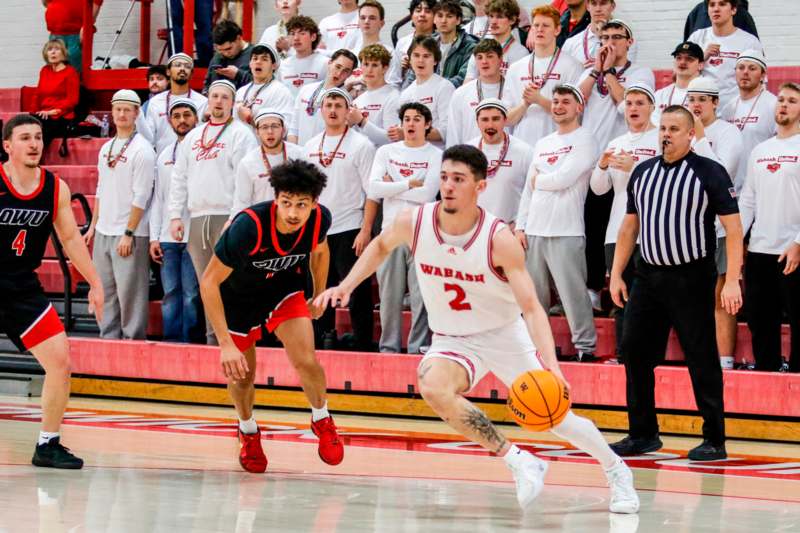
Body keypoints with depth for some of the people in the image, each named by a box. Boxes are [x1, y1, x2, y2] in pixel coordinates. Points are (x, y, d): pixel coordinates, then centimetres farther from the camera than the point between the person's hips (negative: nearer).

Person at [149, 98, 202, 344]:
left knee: (192, 294, -4)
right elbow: (157, 198, 17)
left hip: (194, 237, -5)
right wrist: (154, 237, 10)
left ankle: (191, 342, 1)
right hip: (167, 239, 5)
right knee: (170, 294, 6)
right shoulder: (164, 156, 16)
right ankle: (171, 342, 10)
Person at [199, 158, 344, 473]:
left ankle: (322, 420, 13)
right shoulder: (248, 226, -38)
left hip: (285, 288, 2)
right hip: (238, 295, -2)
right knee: (241, 374, 8)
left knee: (306, 362, -17)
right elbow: (209, 282, -30)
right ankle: (248, 432, 40)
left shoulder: (319, 220, -25)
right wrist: (226, 344, -33)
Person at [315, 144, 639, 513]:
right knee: (433, 387, -32)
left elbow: (531, 307, -26)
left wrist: (551, 365, -39)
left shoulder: (499, 239, -24)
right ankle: (520, 463, -20)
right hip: (452, 340, 2)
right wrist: (347, 285, -2)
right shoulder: (413, 223, -16)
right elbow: (381, 246, 10)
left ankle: (617, 472, 30)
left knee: (555, 416, -1)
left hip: (505, 334, -2)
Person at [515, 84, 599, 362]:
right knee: (533, 294, 8)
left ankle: (585, 346, -6)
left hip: (566, 232, -7)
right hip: (534, 231, 7)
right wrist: (520, 226, 11)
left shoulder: (584, 140, -2)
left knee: (573, 291, -9)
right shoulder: (542, 145, 20)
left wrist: (539, 180, 4)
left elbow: (564, 179, -14)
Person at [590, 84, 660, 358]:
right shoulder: (616, 143, 19)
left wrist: (633, 167, -17)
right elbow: (598, 188, 17)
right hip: (617, 233, 6)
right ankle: (623, 356, 14)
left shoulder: (661, 140, 0)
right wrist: (602, 166, -2)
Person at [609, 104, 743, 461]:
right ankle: (643, 434, 16)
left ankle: (714, 441, 5)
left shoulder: (709, 173, -5)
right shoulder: (642, 173, 11)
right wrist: (616, 275, 12)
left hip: (691, 279, -5)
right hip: (648, 275, 6)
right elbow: (629, 227, 18)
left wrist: (732, 281, -16)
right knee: (634, 351, 4)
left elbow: (734, 228, -8)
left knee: (701, 358, -3)